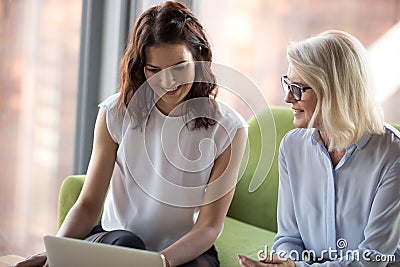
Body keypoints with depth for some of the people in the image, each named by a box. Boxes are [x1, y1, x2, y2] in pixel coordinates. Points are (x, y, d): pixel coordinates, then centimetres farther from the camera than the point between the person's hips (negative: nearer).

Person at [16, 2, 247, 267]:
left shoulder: (228, 128, -7)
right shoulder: (117, 113, -3)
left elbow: (209, 226, -10)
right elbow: (88, 204, -4)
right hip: (114, 242, 1)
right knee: (124, 242, -35)